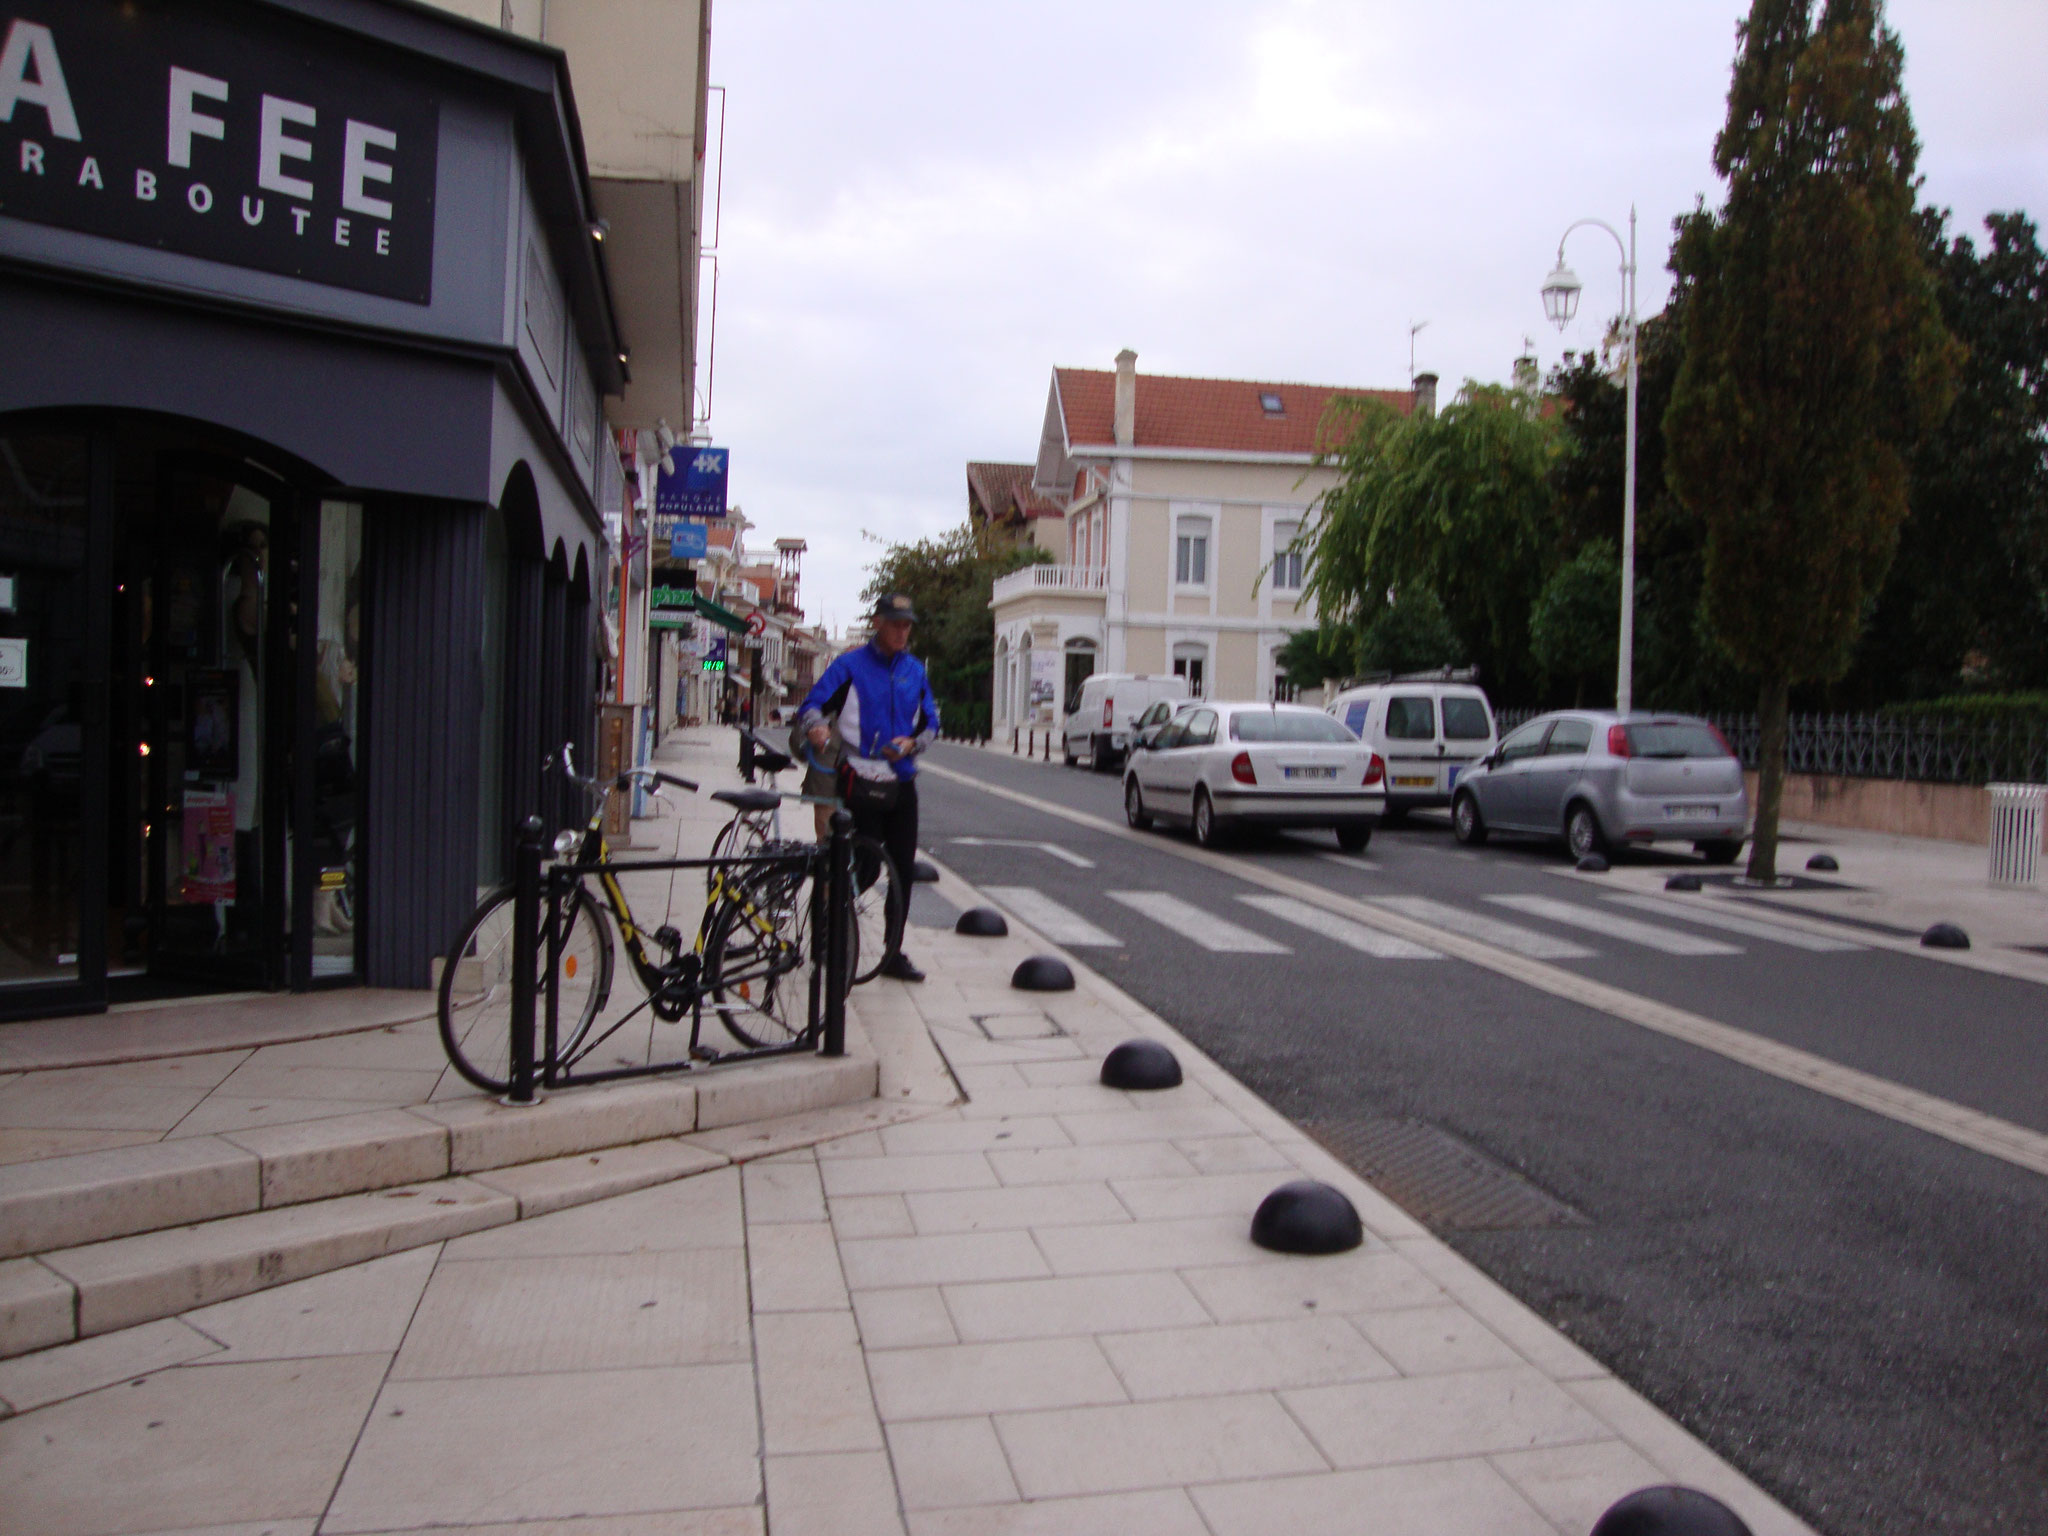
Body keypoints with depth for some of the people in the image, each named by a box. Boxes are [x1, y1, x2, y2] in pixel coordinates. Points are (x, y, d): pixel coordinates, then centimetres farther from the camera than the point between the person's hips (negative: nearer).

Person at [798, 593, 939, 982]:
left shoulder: (914, 670, 13)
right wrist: (816, 727, -33)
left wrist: (913, 743, -5)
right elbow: (812, 705, -10)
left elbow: (931, 723, 16)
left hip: (901, 783, 5)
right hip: (860, 783, -5)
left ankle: (894, 953, 16)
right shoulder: (850, 665, -2)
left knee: (903, 870, 5)